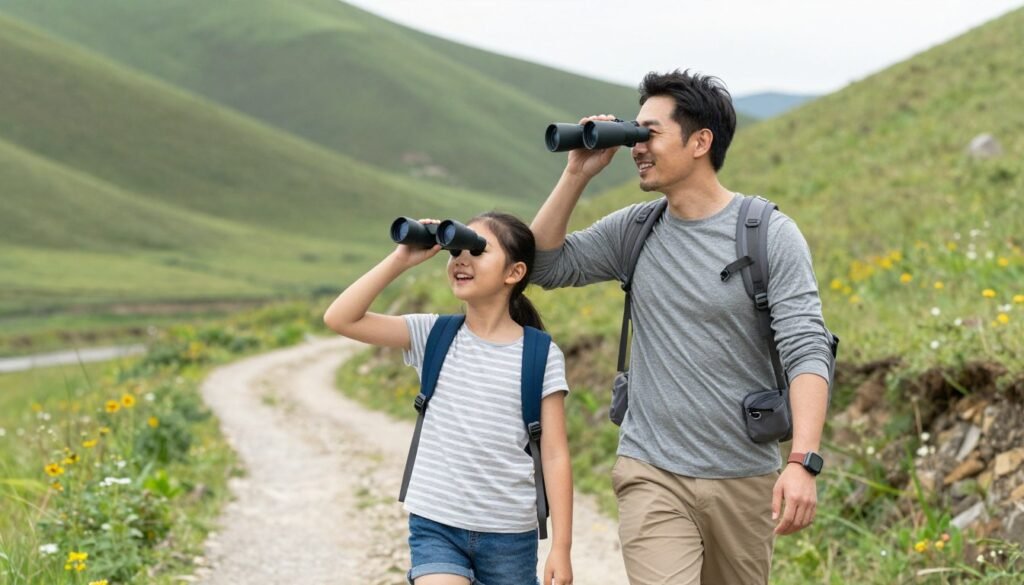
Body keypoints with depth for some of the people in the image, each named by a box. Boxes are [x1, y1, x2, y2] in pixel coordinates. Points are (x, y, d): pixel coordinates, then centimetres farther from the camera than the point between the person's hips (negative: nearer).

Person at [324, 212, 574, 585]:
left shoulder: (541, 356, -4)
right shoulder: (433, 336, 1)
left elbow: (554, 455, -4)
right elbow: (340, 319, -7)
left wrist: (561, 548, -7)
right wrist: (401, 260, -12)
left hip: (510, 534, 0)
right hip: (435, 526, 0)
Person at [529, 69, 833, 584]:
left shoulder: (770, 236, -8)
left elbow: (807, 352, -14)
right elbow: (543, 265, 6)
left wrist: (803, 463, -26)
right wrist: (577, 174, -2)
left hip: (744, 480, -1)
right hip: (653, 477, 1)